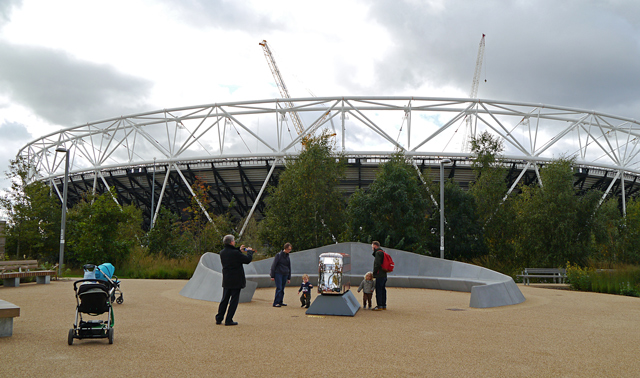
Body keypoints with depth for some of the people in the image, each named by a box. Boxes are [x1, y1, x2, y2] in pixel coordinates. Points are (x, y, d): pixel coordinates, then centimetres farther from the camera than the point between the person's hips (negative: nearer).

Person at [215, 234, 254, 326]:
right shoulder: (235, 253, -19)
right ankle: (228, 320, 3)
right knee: (234, 300, 2)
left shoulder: (222, 252, 2)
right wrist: (250, 251, 8)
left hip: (226, 280, 7)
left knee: (224, 300, 16)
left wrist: (239, 250, 23)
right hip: (236, 280, -7)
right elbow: (248, 260, -10)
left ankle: (219, 319, 18)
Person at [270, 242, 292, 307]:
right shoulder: (278, 255, -4)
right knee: (279, 288, -12)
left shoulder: (287, 257, 13)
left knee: (282, 289, 5)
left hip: (285, 275, 5)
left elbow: (289, 268, 19)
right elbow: (273, 265, -5)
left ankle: (280, 302, 14)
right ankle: (275, 303, -10)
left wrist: (289, 278, 17)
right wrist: (272, 276, -8)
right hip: (278, 274, -5)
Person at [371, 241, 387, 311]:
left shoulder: (378, 253, -11)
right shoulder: (382, 252, 20)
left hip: (379, 275, -10)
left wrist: (374, 272, -10)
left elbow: (377, 264, -20)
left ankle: (379, 306, -6)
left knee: (378, 290, -7)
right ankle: (384, 305, 17)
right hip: (384, 275, 10)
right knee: (383, 290, 13)